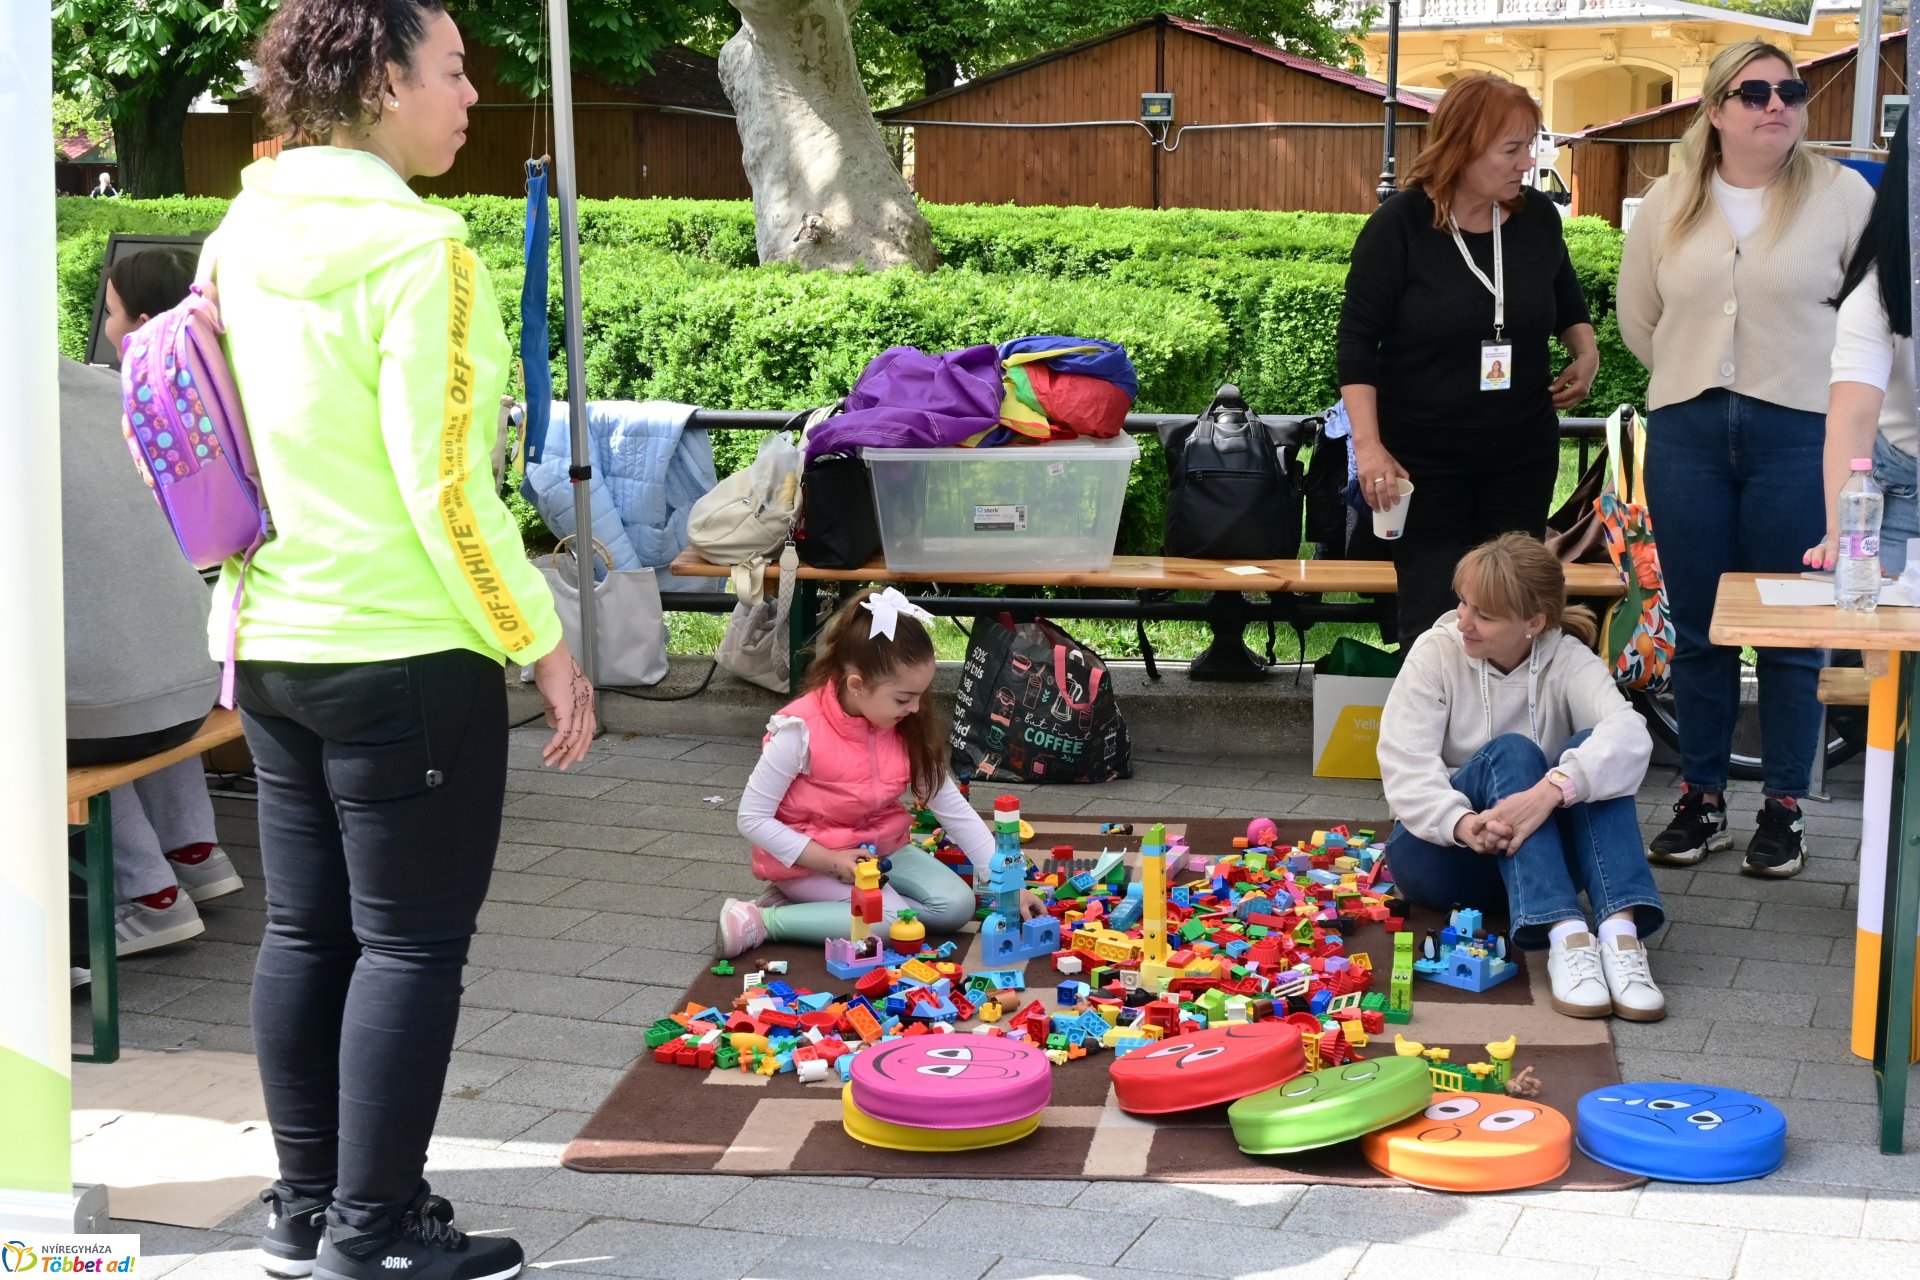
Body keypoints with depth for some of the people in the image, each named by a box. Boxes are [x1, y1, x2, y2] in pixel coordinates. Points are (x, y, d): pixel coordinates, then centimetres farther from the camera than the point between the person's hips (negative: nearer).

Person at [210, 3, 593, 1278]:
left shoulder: (238, 242, 8)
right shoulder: (417, 250, -16)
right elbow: (444, 486, -18)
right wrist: (542, 642, -12)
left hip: (271, 643, 8)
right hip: (405, 650, -8)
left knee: (304, 930, 14)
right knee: (411, 943, 1)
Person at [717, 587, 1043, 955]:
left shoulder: (906, 731, -8)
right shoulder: (801, 731, -25)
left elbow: (954, 810, -3)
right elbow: (752, 818, -19)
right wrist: (830, 860, -24)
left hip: (880, 848, 7)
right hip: (808, 858, -7)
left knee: (957, 905, -12)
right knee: (893, 922, -28)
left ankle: (808, 904, -7)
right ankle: (762, 921, -17)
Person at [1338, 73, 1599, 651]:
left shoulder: (1537, 217, 0)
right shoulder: (1399, 227, -12)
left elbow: (1566, 299, 21)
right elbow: (1358, 342, -11)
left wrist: (1586, 351, 1)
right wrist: (1368, 444, -18)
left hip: (1522, 452, 4)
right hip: (1424, 460, -4)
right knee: (1432, 612, -3)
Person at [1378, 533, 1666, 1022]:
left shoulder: (1568, 661, -7)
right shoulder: (1436, 652, -7)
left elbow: (1629, 734, -27)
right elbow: (1404, 766, -18)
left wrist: (1550, 791, -46)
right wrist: (1461, 824, -38)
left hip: (1536, 850, 1)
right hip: (1441, 849, -1)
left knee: (1589, 749, -26)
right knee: (1510, 752, -30)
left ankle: (1620, 930, -43)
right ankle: (1565, 935, -47)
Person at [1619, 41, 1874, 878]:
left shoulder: (1841, 197, -2)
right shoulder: (1668, 203, 7)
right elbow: (1638, 318, 17)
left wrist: (1802, 379, 4)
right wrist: (1698, 377, 14)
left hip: (1798, 433, -3)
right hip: (1687, 432, 3)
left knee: (1790, 635, 3)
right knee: (1697, 630, 9)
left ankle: (1784, 810, 12)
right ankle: (1701, 801, 19)